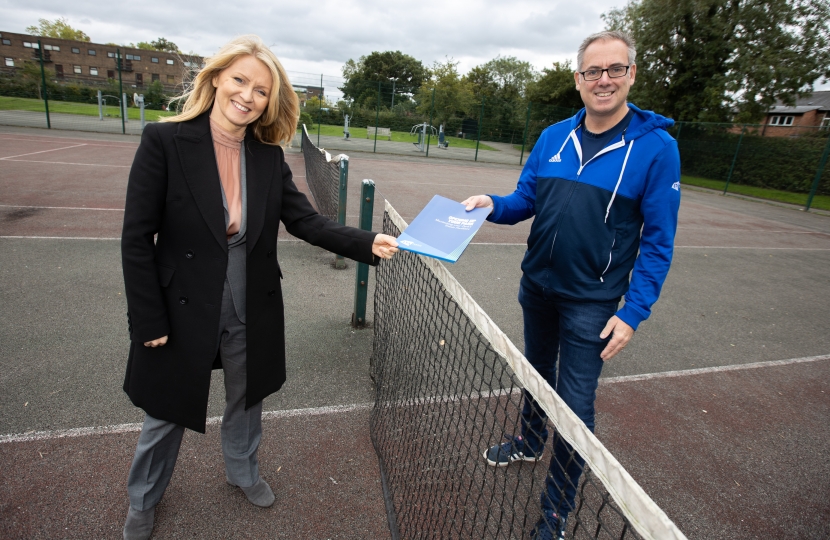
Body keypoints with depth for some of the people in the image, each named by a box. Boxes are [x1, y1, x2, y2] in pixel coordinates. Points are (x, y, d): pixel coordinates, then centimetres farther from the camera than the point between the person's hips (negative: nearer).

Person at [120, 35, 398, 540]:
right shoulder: (164, 141, -14)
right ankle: (144, 499, 50)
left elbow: (305, 220, -8)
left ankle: (243, 471, 54)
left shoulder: (270, 156, -4)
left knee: (246, 399, 24)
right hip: (182, 309, -2)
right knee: (166, 412, 19)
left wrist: (368, 243, -22)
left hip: (252, 311, 3)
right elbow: (137, 238, -13)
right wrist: (149, 321, -12)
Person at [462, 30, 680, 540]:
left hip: (592, 302, -4)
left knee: (576, 403, 4)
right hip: (536, 286, 5)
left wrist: (633, 312, -16)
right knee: (536, 372, 23)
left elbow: (658, 242, -11)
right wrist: (492, 204, -14)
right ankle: (530, 442, 52)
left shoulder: (656, 147, -12)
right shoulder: (554, 137, 0)